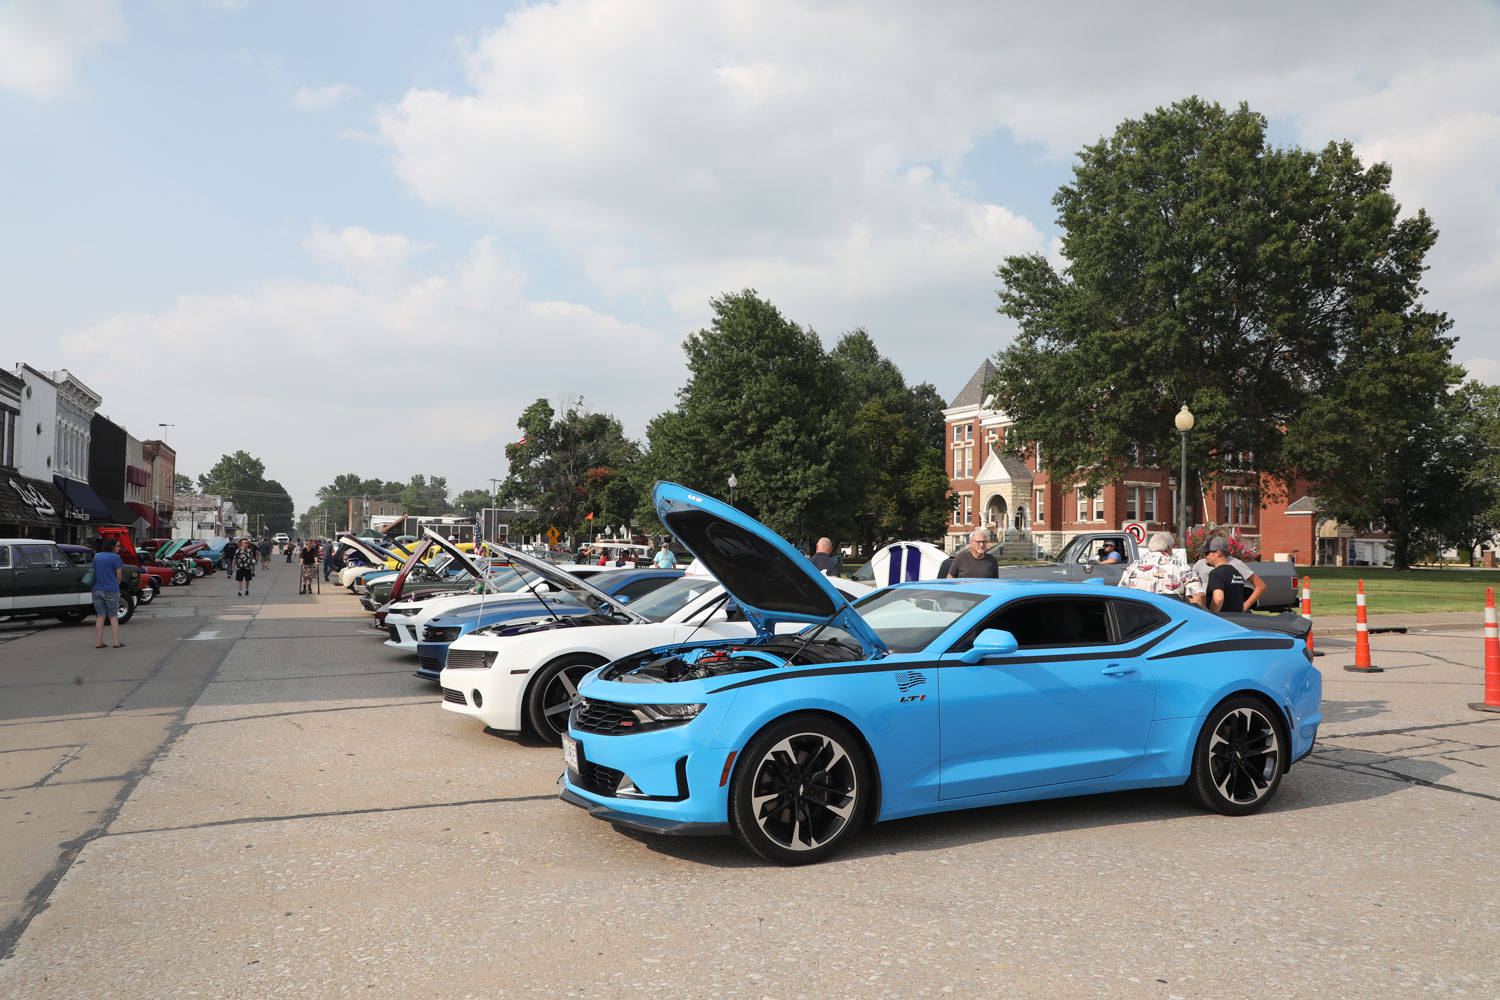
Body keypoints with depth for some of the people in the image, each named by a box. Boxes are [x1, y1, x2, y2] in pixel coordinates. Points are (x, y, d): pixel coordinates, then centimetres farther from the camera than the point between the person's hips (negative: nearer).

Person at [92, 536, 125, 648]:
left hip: (97, 590, 5)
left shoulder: (96, 556, 7)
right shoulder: (115, 557, -9)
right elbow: (119, 576, -8)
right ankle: (116, 642, 0)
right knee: (113, 616, 3)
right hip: (111, 591, -5)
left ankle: (98, 642, 7)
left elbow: (93, 573, 11)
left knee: (100, 616, 10)